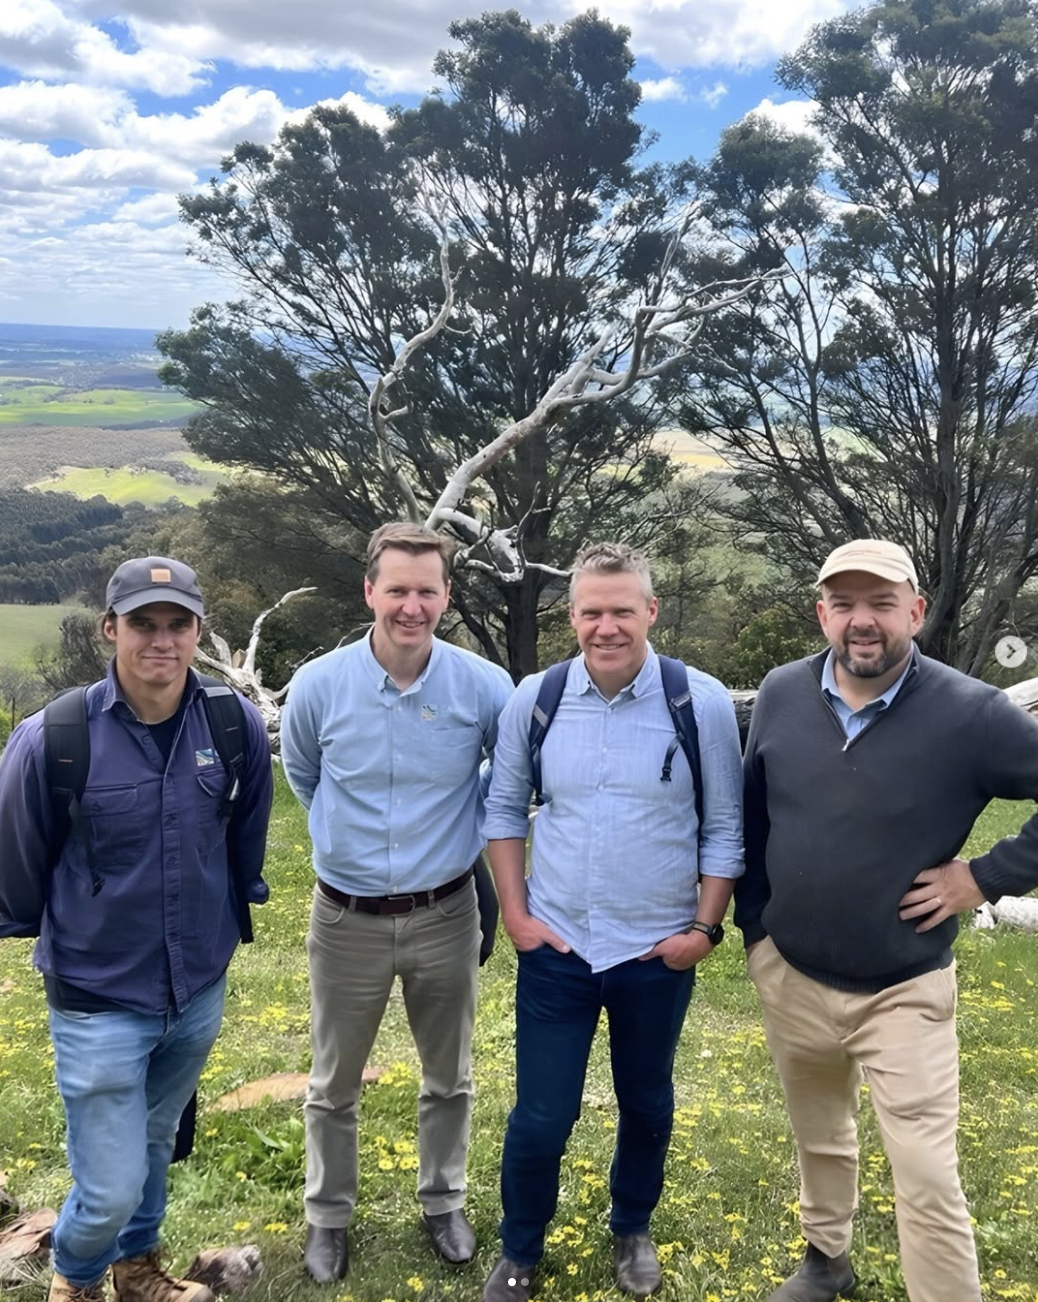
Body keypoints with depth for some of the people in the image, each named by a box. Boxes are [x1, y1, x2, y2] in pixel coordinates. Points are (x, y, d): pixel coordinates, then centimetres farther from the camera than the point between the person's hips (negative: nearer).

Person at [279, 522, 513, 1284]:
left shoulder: (485, 687, -14)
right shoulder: (318, 685, -13)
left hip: (446, 916, 0)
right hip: (347, 920, 0)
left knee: (449, 1079, 19)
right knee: (335, 1085, 16)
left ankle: (444, 1203, 42)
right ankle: (329, 1216, 39)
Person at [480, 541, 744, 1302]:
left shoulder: (702, 703, -12)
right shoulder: (534, 699, -7)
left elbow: (724, 828, -4)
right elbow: (505, 809, 4)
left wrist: (706, 928, -7)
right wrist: (514, 914, 0)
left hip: (658, 952, 0)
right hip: (555, 947, 1)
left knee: (647, 1105, 20)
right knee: (540, 1117, 8)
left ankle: (633, 1232, 47)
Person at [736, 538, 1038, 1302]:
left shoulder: (972, 713, -18)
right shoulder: (781, 695, -5)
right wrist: (752, 926, 8)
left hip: (904, 992, -4)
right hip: (790, 976, 4)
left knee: (929, 1184, -2)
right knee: (819, 1137, 24)